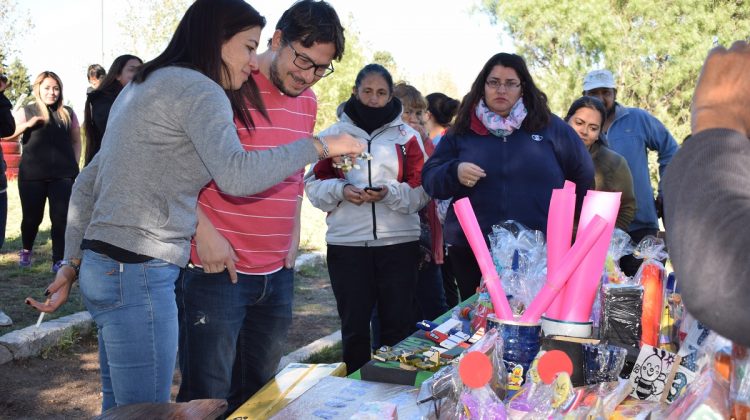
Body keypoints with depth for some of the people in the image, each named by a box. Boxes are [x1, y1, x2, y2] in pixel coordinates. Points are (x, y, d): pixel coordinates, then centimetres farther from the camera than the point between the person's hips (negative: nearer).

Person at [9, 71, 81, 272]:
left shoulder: (67, 113, 8)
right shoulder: (26, 112, 4)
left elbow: (76, 141, 15)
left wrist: (75, 165, 7)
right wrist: (28, 124, -17)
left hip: (63, 175, 1)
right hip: (32, 175, 0)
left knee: (61, 218, -5)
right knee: (32, 217, 9)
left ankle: (59, 260, 2)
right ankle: (26, 251, 35)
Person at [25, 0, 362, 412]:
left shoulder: (142, 87, 18)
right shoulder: (198, 88, -11)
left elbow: (87, 183, 19)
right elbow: (235, 176, -28)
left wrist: (73, 263, 20)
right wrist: (320, 145, -16)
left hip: (105, 266, 10)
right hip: (138, 273, -10)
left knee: (119, 407, 18)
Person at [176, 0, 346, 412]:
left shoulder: (308, 102, 11)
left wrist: (293, 233, 15)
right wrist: (204, 232, -17)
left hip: (278, 275, 7)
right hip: (217, 270, -7)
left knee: (258, 394, 16)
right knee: (209, 400, 0)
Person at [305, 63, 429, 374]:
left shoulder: (407, 136, 7)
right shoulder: (334, 133, 8)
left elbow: (420, 193, 2)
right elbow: (314, 185, 6)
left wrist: (390, 193, -16)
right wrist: (340, 190, -13)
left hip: (399, 243, 0)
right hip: (346, 243, 0)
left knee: (398, 325, 3)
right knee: (354, 325, 7)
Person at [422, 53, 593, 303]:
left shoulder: (550, 127, 7)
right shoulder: (462, 131, 9)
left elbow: (585, 176, 13)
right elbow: (429, 178, 7)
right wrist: (455, 172, -13)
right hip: (471, 252, 1)